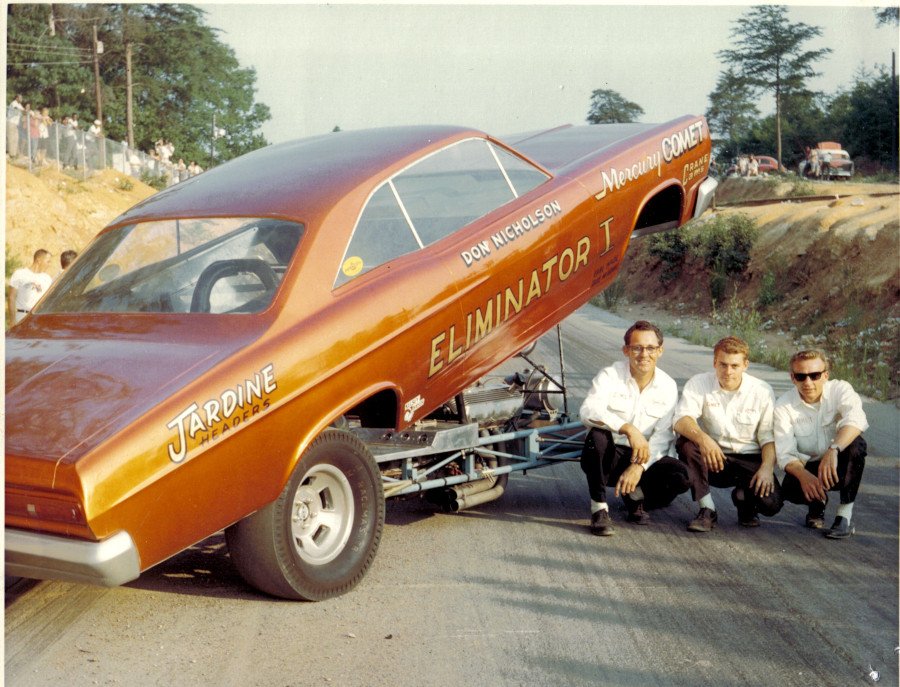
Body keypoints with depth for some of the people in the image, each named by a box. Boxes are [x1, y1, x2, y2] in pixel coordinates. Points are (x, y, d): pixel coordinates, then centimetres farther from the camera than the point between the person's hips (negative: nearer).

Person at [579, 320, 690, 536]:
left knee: (681, 476, -25)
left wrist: (639, 466, -23)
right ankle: (599, 508, -20)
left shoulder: (668, 386, 0)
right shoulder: (610, 376, -8)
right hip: (608, 458, -2)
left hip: (646, 460, 2)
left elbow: (662, 437, -7)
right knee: (597, 435, -35)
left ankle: (635, 496, 7)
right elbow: (588, 411, -27)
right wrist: (628, 428, -41)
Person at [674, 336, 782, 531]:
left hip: (750, 459, 0)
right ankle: (707, 510, -19)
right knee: (685, 443, -30)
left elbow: (770, 437, -3)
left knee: (771, 503, -25)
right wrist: (703, 438, -41)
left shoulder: (762, 391, -3)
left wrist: (767, 468, -21)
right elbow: (681, 420, -20)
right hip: (714, 457, 0)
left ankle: (743, 496, 14)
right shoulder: (699, 384, -5)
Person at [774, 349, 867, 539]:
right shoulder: (783, 406, -11)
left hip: (840, 466, 0)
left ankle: (844, 516, -24)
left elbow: (856, 420, -35)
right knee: (790, 489, -31)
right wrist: (803, 475, -40)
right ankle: (817, 502, 9)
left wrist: (833, 450, -53)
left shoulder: (840, 390, -14)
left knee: (856, 443, -32)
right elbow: (784, 453, -18)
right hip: (807, 467, 1)